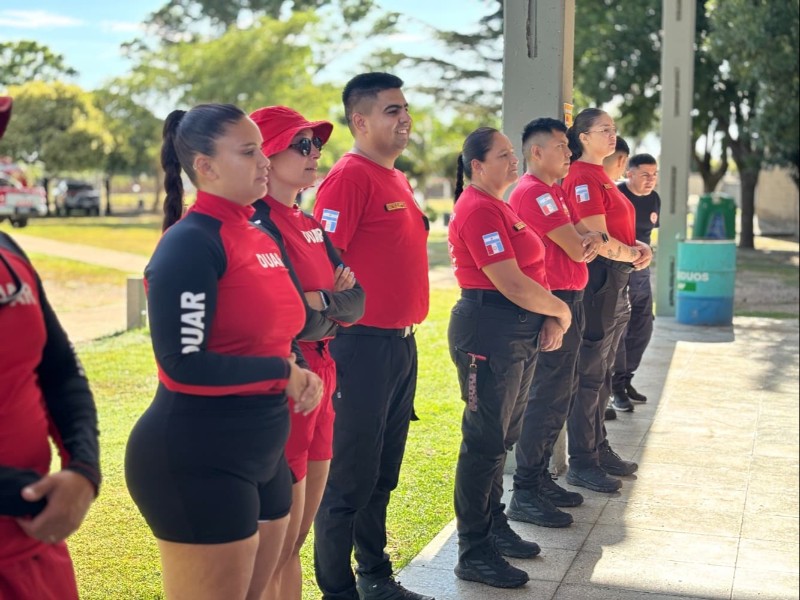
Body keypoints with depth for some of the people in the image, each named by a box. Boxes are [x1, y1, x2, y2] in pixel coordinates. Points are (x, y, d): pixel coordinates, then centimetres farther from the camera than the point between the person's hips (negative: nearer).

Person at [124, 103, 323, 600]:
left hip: (262, 453, 8)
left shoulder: (263, 238, 9)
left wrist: (300, 376, -2)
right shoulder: (190, 243, -16)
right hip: (198, 460, -8)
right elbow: (184, 362, -22)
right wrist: (282, 372, -12)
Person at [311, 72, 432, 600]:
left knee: (383, 475, 18)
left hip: (402, 341, 9)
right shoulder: (349, 177, -13)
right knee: (350, 478, 1)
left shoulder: (396, 179, 15)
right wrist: (349, 313, -18)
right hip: (364, 344, -9)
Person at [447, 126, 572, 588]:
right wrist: (560, 311, -8)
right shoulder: (479, 210, -16)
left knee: (502, 436, 17)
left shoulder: (500, 207, 16)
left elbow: (529, 270, 14)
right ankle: (474, 554, 6)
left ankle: (495, 527, 31)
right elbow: (510, 283, -21)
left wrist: (549, 318, -1)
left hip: (520, 332, 10)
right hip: (489, 332, -10)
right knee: (485, 441, -3)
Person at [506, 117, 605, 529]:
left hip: (566, 302, 11)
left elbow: (576, 245, 13)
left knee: (560, 394, 16)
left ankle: (539, 479, 26)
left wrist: (588, 238, -10)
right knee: (547, 399, -8)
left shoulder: (550, 191, 18)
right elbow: (576, 249, -19)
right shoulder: (534, 192, -15)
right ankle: (525, 495, -2)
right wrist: (592, 240, 3)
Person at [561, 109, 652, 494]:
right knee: (589, 375, -2)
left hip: (615, 281, 10)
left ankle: (599, 450, 28)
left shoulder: (599, 176, 16)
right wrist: (632, 255, -4)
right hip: (596, 278, -10)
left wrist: (639, 247, 2)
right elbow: (598, 240, -20)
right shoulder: (583, 177, -15)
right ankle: (581, 464, 7)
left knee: (602, 372, 17)